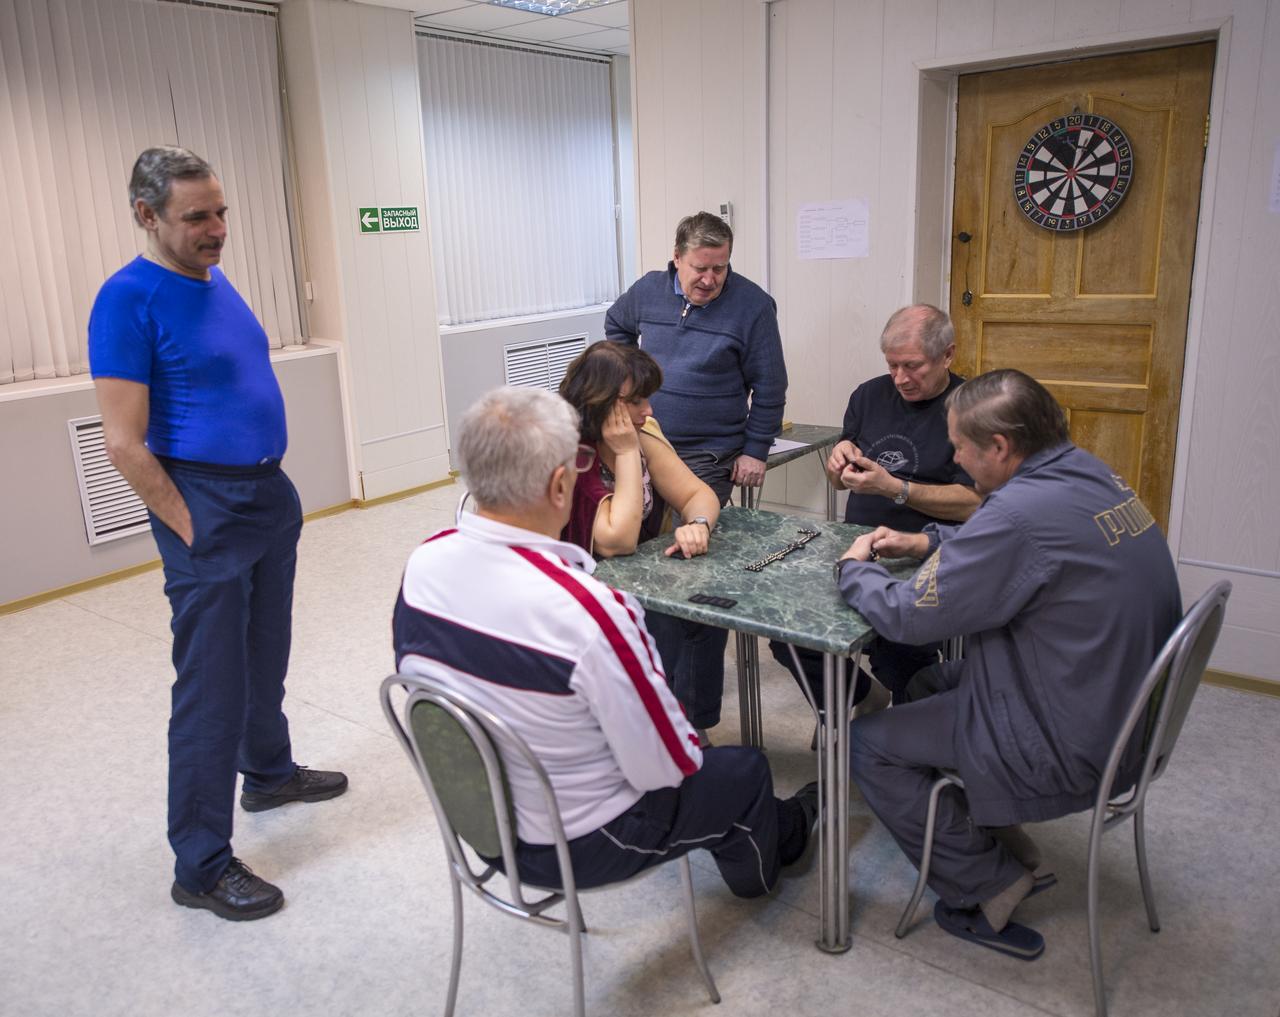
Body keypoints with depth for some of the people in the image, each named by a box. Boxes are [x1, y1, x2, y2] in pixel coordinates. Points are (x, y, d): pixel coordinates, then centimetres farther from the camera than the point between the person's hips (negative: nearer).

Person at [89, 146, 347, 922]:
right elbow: (124, 443, -18)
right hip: (208, 509, -8)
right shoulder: (128, 299, -15)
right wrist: (191, 530, -15)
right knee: (212, 690, -2)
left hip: (270, 493, 8)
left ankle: (270, 772, 43)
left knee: (266, 657, 22)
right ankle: (201, 866, 11)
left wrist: (269, 485, 14)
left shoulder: (216, 280, 9)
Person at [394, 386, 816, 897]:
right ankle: (758, 866, 51)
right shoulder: (585, 610, -37)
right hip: (574, 845, -6)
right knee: (746, 769, 19)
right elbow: (663, 767, -25)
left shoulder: (423, 562, -15)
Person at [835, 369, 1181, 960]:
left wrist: (855, 569, -4)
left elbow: (907, 617, -22)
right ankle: (1008, 847, 26)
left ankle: (988, 888, 12)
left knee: (866, 744, 1)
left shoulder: (1023, 510, -30)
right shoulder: (1087, 473, 0)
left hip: (1071, 748, -10)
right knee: (930, 686, 25)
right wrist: (928, 543, 11)